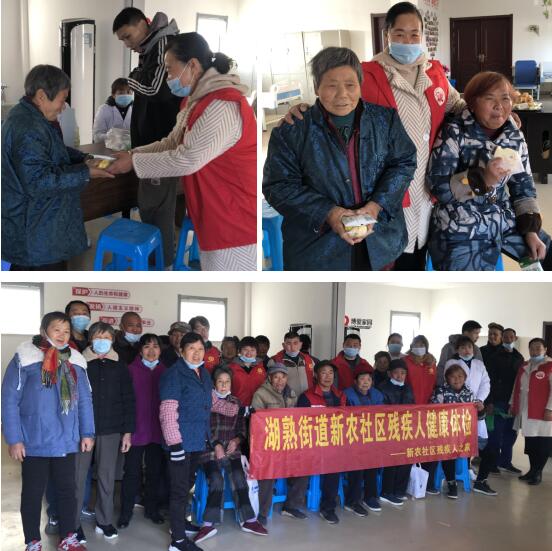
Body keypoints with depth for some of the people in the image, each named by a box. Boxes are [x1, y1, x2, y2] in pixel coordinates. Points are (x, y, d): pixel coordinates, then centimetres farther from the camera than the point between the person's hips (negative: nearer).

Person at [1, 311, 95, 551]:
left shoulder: (75, 361, 3)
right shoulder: (24, 358, -11)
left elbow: (85, 400, 8)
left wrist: (87, 433, 4)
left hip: (67, 441, 4)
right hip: (34, 442, -4)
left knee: (67, 489, 14)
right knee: (33, 493, 11)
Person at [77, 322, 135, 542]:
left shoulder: (119, 368, 7)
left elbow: (128, 401, 8)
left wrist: (128, 431, 3)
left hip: (111, 431, 2)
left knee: (107, 477, 8)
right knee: (78, 477, 0)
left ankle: (104, 521, 21)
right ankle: (74, 523, 11)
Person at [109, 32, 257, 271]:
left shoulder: (223, 105, -22)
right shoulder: (197, 100, 14)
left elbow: (187, 160, -25)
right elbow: (171, 144, 16)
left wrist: (134, 162, -15)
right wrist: (132, 153, 1)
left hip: (236, 221, -10)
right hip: (216, 216, 10)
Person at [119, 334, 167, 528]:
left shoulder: (164, 372, 6)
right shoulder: (131, 370, -4)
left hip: (158, 430, 3)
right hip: (136, 430, -3)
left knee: (155, 471, 11)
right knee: (132, 472, 2)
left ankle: (151, 509, 26)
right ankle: (126, 512, 15)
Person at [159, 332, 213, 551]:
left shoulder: (203, 373, 11)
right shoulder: (174, 374, -13)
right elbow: (168, 411, -17)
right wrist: (174, 442, -21)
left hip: (198, 440, 8)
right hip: (181, 441, -8)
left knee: (187, 484, 20)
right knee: (180, 489, -4)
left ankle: (179, 522, 36)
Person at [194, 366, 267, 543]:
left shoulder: (236, 403, 17)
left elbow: (242, 427, 15)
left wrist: (236, 440, -5)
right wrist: (216, 445, -12)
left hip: (231, 448, 3)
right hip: (210, 448, -3)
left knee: (239, 477, -18)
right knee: (216, 479, -24)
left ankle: (248, 520, -11)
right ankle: (209, 524, -21)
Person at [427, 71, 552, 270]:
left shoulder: (515, 137, 4)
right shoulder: (454, 134, -12)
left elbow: (524, 185, 11)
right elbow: (438, 187, -17)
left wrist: (531, 230, 0)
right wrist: (484, 179, -29)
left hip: (506, 222, 6)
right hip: (461, 232, -6)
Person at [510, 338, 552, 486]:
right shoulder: (524, 366, 14)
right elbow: (517, 387, 20)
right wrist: (513, 404, 17)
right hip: (526, 412, 6)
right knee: (530, 443, 11)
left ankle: (538, 472, 10)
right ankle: (532, 470, 22)